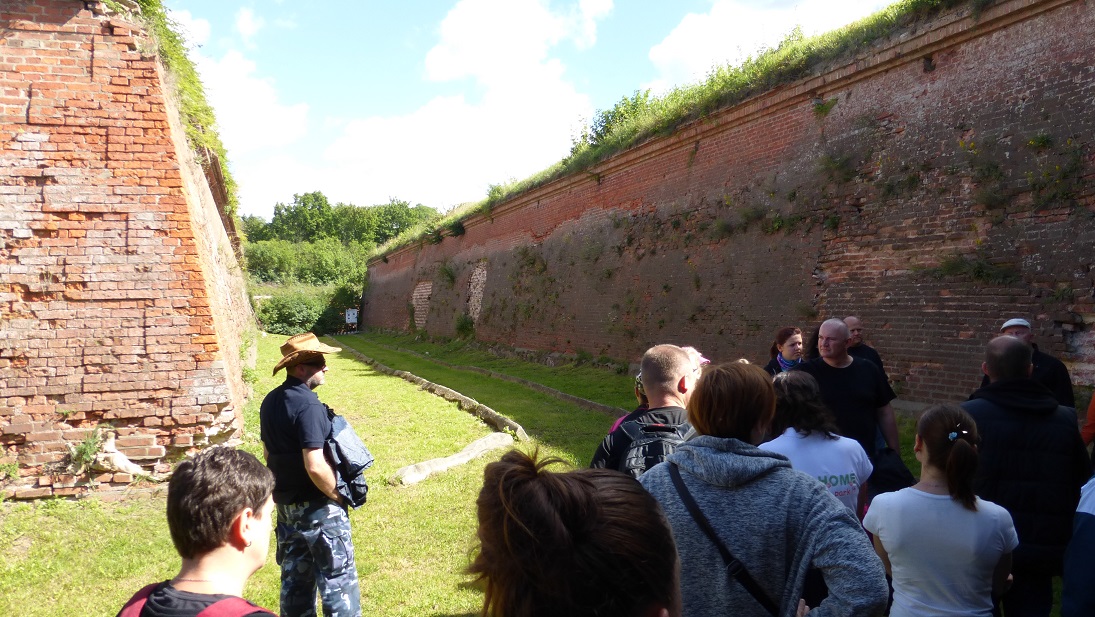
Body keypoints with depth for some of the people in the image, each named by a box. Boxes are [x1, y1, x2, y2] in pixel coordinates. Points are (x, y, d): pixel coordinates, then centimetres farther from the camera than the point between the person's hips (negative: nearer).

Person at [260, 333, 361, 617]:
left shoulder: (270, 401, 5)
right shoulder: (307, 405, -22)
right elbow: (315, 466, -27)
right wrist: (339, 497, -13)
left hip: (285, 504, 9)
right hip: (317, 506, -8)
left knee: (295, 577, 18)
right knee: (338, 578, 3)